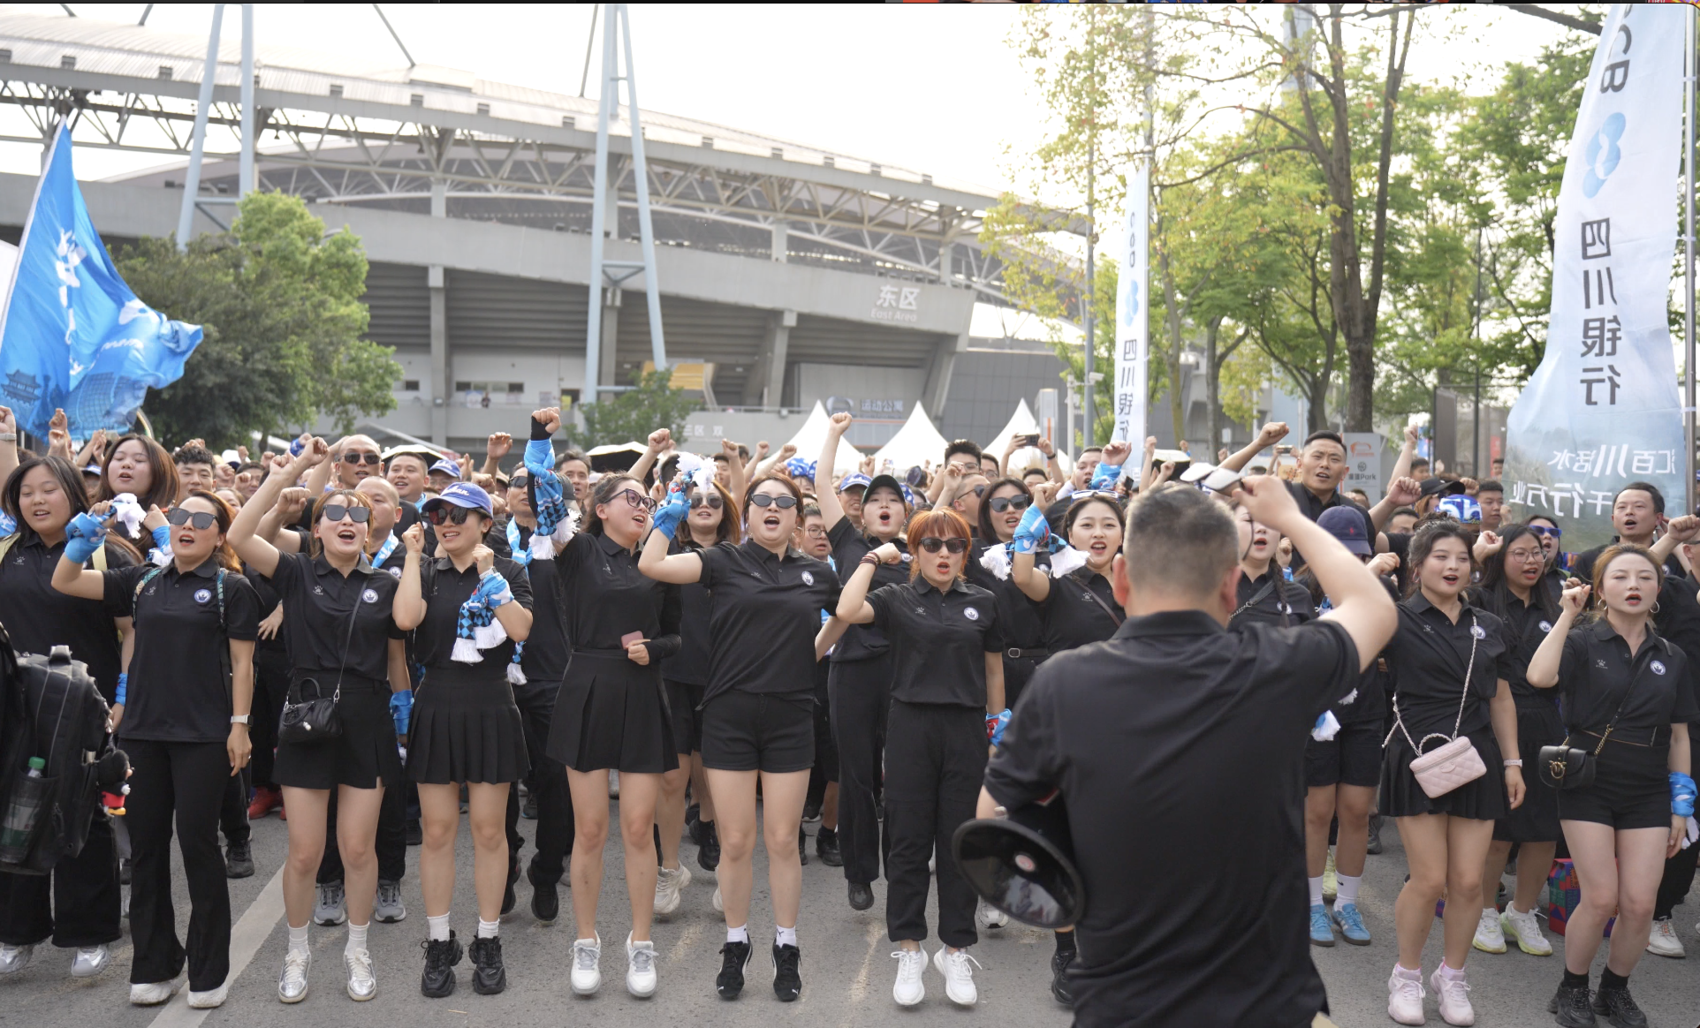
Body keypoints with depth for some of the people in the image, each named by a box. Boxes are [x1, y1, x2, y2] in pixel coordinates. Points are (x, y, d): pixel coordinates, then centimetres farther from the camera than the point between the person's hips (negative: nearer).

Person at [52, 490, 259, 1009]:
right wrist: (81, 540, -6)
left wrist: (239, 725, -9)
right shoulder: (143, 581, 9)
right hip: (143, 731, 5)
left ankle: (210, 970, 13)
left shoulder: (231, 588, -2)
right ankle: (153, 966, 23)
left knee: (197, 844, 0)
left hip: (203, 734, -5)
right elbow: (65, 582, 10)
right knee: (146, 845, 10)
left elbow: (242, 662, -3)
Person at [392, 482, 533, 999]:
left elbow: (520, 628, -14)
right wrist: (413, 555, -10)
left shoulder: (508, 572, 3)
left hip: (490, 710, -1)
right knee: (437, 831, 4)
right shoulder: (427, 572, 6)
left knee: (489, 830, 5)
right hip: (437, 709, 1)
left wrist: (488, 574, -16)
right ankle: (439, 944, 15)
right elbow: (405, 618, -14)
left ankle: (487, 943, 16)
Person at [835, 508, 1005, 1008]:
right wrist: (872, 559, -8)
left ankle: (956, 951, 19)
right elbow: (847, 612, -18)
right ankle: (909, 950, 16)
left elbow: (993, 670, 12)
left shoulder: (982, 602, 7)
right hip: (912, 724, -1)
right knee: (909, 842, 5)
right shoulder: (898, 599, 1)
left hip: (967, 729, 1)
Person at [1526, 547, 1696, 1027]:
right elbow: (1540, 677, -26)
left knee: (1640, 904, -4)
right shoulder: (1583, 642, -4)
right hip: (1589, 785, -3)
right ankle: (1572, 989, 16)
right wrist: (1568, 615, -20)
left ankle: (1616, 989, 21)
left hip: (1648, 794, 4)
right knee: (1601, 898, -7)